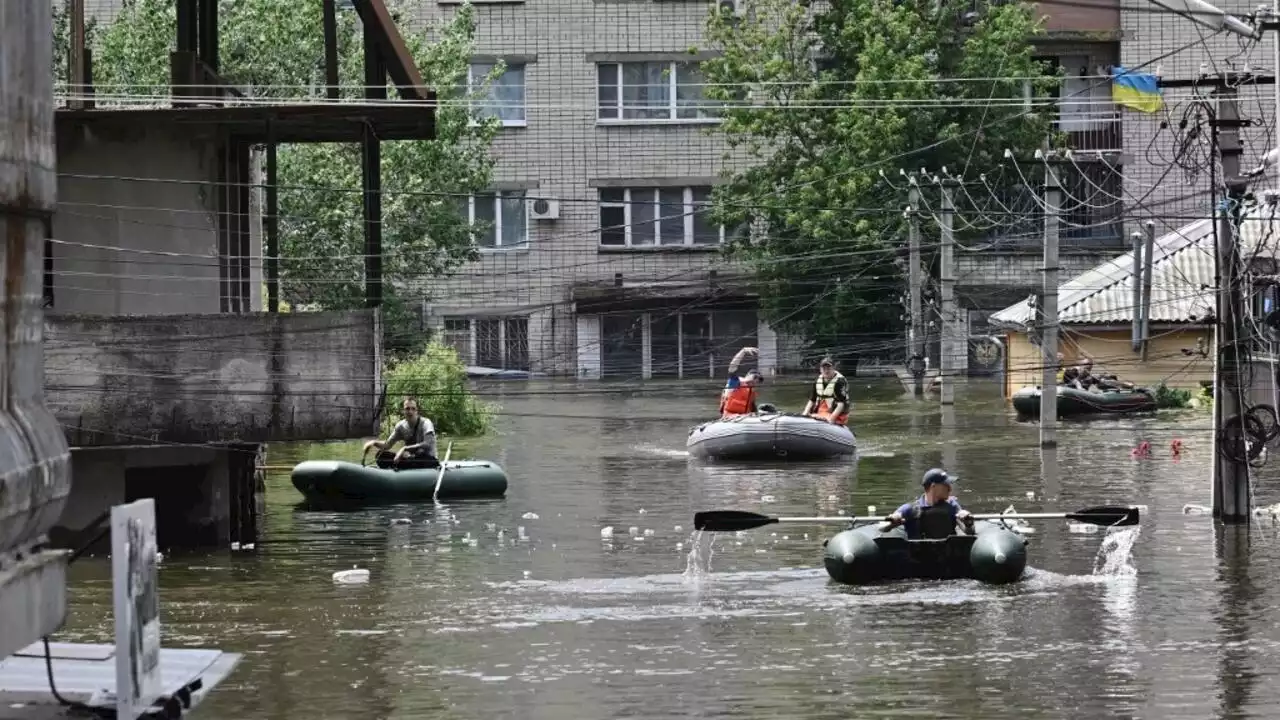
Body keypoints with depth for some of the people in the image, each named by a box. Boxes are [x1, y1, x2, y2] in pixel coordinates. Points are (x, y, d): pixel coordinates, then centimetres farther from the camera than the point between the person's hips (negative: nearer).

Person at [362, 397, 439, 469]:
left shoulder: (425, 423, -14)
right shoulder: (401, 426, 3)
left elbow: (428, 444, -30)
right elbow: (388, 445, 7)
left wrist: (405, 449, -34)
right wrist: (374, 443, -13)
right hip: (411, 459, 6)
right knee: (382, 454, -11)